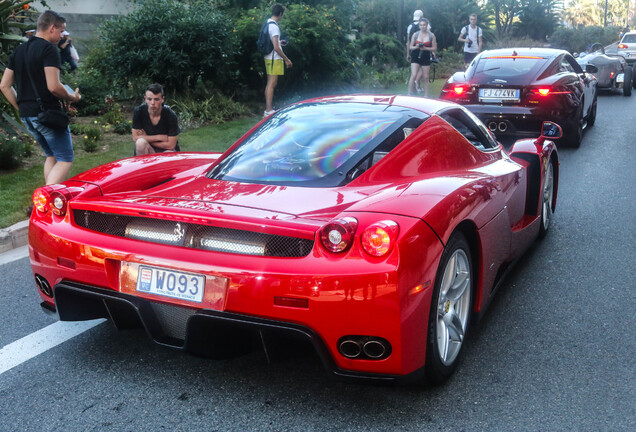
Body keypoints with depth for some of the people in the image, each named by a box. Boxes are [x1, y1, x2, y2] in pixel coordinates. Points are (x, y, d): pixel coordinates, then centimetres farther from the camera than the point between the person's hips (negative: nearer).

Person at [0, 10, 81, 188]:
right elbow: (53, 86, -20)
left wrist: (21, 107, 19)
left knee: (51, 156, 20)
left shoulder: (19, 50, 15)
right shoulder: (49, 48, -10)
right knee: (65, 159, -3)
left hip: (26, 115, 8)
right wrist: (72, 97, -3)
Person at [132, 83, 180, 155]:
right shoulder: (138, 111, -13)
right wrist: (160, 137, -18)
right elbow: (135, 137, -12)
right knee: (140, 142, -31)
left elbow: (171, 145, -16)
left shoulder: (171, 116, -19)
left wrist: (148, 139, -13)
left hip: (166, 149, -2)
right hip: (148, 149, 2)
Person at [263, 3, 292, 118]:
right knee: (272, 84, -9)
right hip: (274, 59, -10)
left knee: (270, 84, 15)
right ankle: (268, 111, -9)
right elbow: (276, 47, -21)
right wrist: (286, 59, -15)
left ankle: (268, 108, 22)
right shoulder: (274, 26, -18)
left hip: (269, 58, 10)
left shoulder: (268, 23, 11)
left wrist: (279, 42, 31)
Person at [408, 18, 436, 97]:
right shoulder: (415, 34, 2)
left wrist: (425, 48, -15)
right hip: (416, 57, -1)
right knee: (413, 75, -13)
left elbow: (434, 48, 1)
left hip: (426, 58, 1)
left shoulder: (431, 35, 1)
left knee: (426, 77, 6)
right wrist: (416, 47, -16)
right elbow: (410, 46, 6)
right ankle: (409, 94, -9)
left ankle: (426, 96, 14)